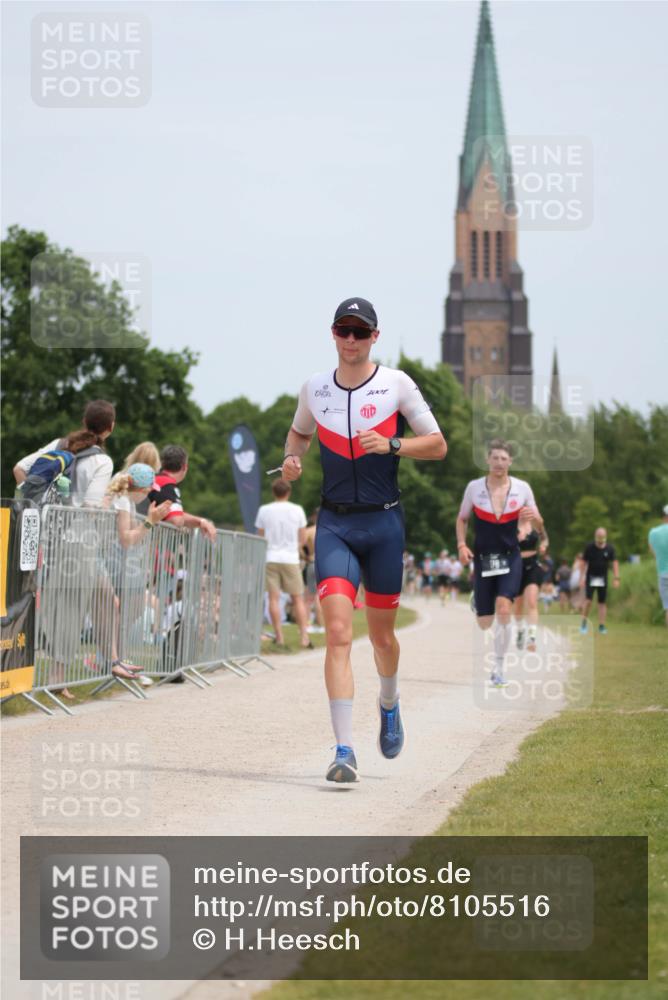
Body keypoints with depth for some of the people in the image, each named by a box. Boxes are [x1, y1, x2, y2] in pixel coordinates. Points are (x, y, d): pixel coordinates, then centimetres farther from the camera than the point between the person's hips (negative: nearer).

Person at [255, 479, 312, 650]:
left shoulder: (264, 510, 1)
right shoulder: (297, 510, 0)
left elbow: (260, 537, 6)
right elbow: (303, 539, 5)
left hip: (270, 558, 0)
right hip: (290, 559, 0)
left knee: (274, 598, 1)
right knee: (298, 598, 6)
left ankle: (279, 637, -1)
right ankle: (304, 637, 1)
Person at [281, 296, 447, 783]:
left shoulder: (396, 384, -2)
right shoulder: (315, 388, 6)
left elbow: (438, 445, 1)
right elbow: (299, 432, 25)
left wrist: (391, 445, -15)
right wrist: (292, 459, 3)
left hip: (383, 523, -1)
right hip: (334, 524, 1)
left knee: (382, 634, 10)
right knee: (338, 633, -14)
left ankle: (389, 704, 44)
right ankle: (345, 751, -17)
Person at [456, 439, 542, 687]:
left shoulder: (522, 488, -2)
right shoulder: (474, 487, -3)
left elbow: (539, 526, 6)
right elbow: (462, 519, 9)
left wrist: (533, 518, -18)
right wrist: (462, 545, -7)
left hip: (510, 557, -1)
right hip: (482, 557, 1)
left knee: (504, 609, -23)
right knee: (485, 623, 1)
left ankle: (499, 668, -11)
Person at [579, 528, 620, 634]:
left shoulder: (610, 549, -3)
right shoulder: (589, 547, -5)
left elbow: (614, 563, 0)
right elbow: (584, 563, 0)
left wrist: (616, 578, -8)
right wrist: (582, 578, -5)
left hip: (603, 578, 2)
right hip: (590, 577, -2)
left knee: (602, 602, 2)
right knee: (588, 600, -13)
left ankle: (602, 626, 6)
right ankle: (584, 622, 1)